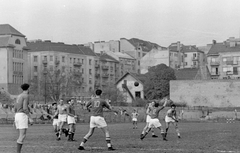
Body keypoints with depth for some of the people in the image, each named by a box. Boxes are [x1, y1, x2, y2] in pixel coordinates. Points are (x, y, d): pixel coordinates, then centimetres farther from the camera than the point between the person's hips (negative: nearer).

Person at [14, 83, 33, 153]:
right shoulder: (26, 96, -8)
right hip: (23, 116, -9)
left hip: (17, 116, 9)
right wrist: (30, 118, -19)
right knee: (22, 136, -13)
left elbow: (15, 108, 22)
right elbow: (25, 108, -18)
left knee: (21, 136, 10)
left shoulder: (19, 96, 20)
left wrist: (15, 119, 30)